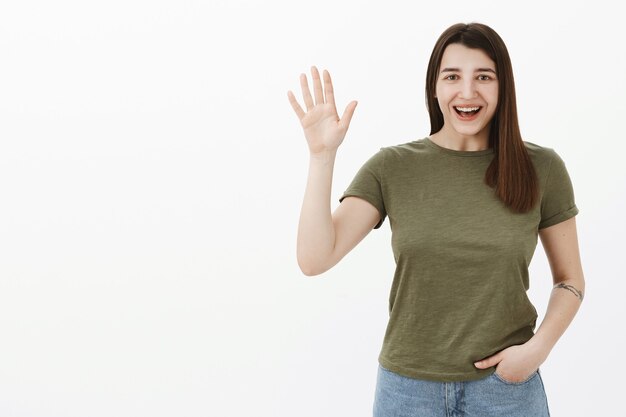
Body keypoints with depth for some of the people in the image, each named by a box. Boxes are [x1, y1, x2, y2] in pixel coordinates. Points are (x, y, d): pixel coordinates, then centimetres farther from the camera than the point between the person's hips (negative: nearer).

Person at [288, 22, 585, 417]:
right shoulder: (391, 168, -5)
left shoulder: (541, 168, -5)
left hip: (507, 384, 0)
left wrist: (539, 347, -12)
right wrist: (323, 154, -21)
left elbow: (570, 281, 4)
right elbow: (314, 259, -14)